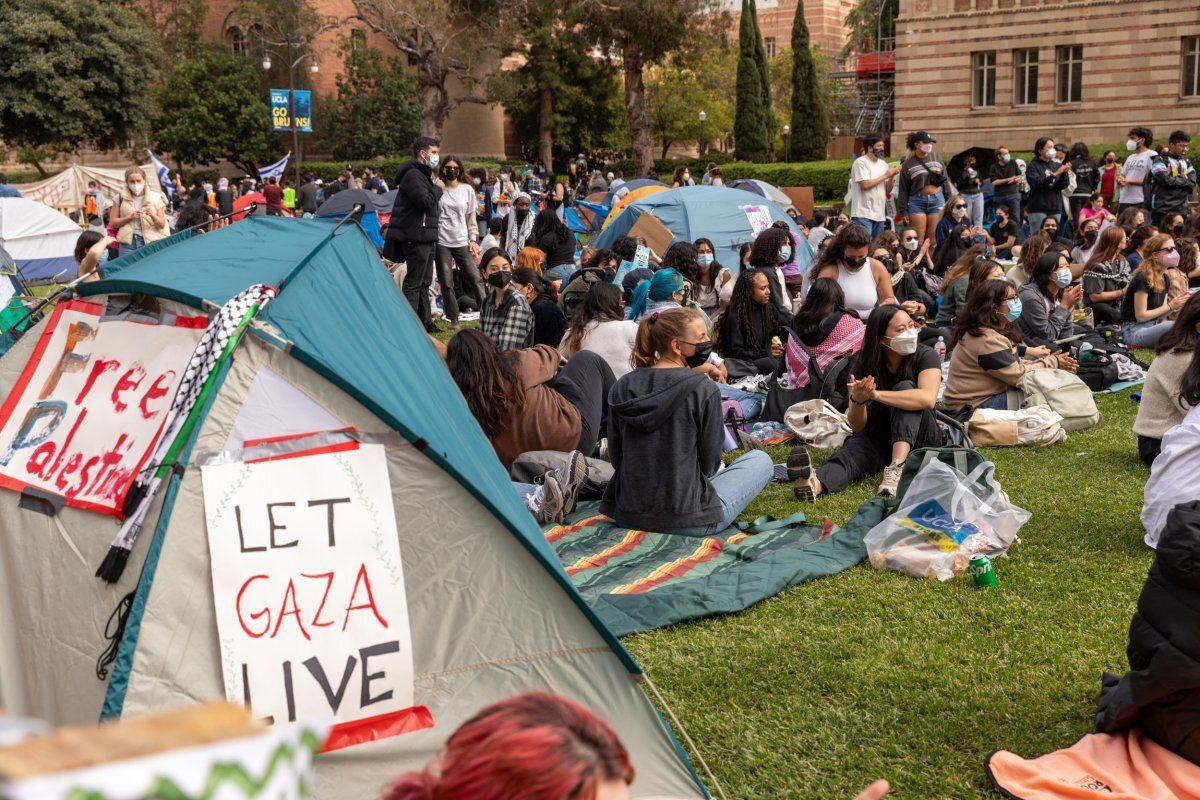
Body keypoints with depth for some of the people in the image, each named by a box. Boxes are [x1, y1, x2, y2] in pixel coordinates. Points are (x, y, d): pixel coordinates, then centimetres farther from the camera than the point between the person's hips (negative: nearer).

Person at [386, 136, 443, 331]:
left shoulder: (425, 174, 19)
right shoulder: (413, 175, -14)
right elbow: (426, 202, -24)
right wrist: (437, 188, -10)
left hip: (427, 237, 11)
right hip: (416, 237, -11)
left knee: (424, 283, 16)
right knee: (414, 283, -7)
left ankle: (425, 322, 24)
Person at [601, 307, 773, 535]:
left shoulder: (622, 387, 0)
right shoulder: (703, 390, -15)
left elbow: (616, 456, 5)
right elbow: (709, 462, -7)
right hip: (687, 521, -6)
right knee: (760, 460, 17)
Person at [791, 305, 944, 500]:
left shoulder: (925, 356, -12)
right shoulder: (864, 365, -6)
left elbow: (928, 399, -33)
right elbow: (857, 426, -8)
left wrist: (875, 394, -38)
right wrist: (858, 400, -31)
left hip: (919, 439, -1)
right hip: (876, 438, 2)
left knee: (905, 387, -26)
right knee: (852, 451, -32)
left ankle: (896, 468, -45)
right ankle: (816, 484, -67)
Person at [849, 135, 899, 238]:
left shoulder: (883, 164, 16)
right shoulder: (861, 162, -6)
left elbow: (887, 190, 16)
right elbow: (865, 185, -18)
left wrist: (892, 177, -3)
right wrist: (885, 176, -10)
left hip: (880, 214, 8)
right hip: (864, 214, -8)